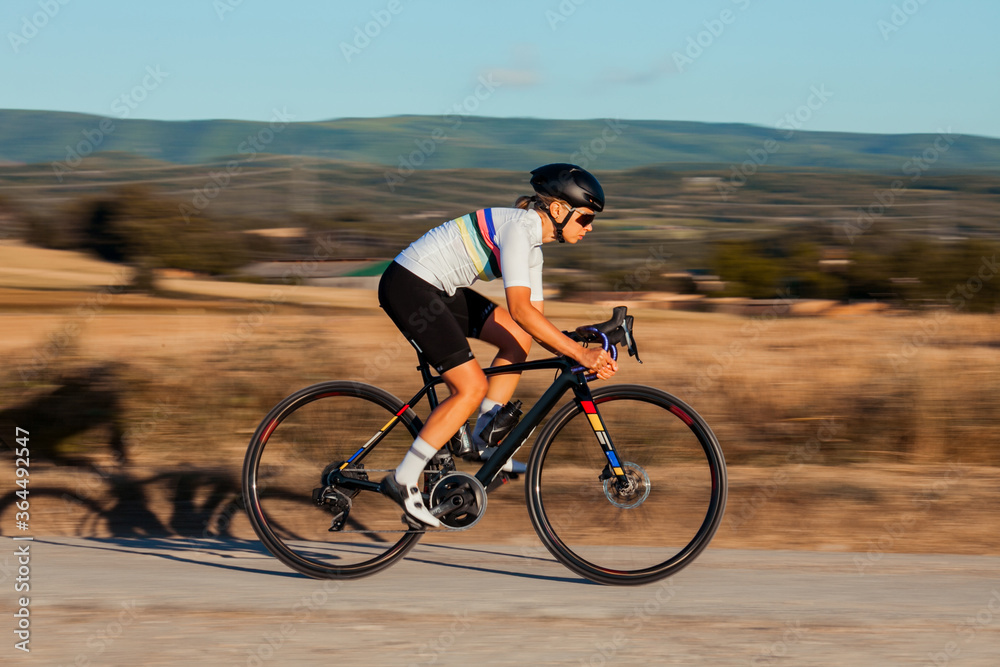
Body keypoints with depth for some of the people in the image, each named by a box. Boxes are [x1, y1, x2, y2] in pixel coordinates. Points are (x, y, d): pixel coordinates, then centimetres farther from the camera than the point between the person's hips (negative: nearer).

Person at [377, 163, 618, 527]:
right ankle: (403, 480, -5)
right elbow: (520, 309, -28)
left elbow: (536, 320, 11)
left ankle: (483, 437, 11)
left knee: (518, 339, 6)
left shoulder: (533, 244, 10)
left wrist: (584, 356, -2)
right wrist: (579, 353, -28)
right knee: (471, 387, -11)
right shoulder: (518, 227, -19)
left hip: (437, 289, 10)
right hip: (407, 285, -10)